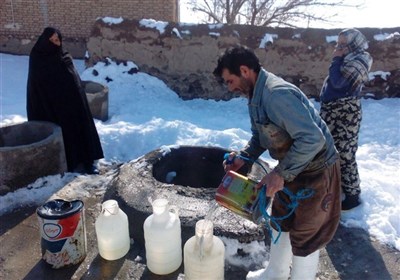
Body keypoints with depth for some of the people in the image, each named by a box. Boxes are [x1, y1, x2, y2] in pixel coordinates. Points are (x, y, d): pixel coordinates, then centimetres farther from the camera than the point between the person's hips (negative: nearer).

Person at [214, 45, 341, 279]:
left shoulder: (278, 94, -30)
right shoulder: (257, 95, 2)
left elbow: (313, 139, -34)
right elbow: (261, 136, 14)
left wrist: (280, 174, -28)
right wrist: (243, 157, -2)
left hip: (316, 171, -10)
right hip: (292, 168, 10)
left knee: (306, 235, 8)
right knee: (281, 222, 23)